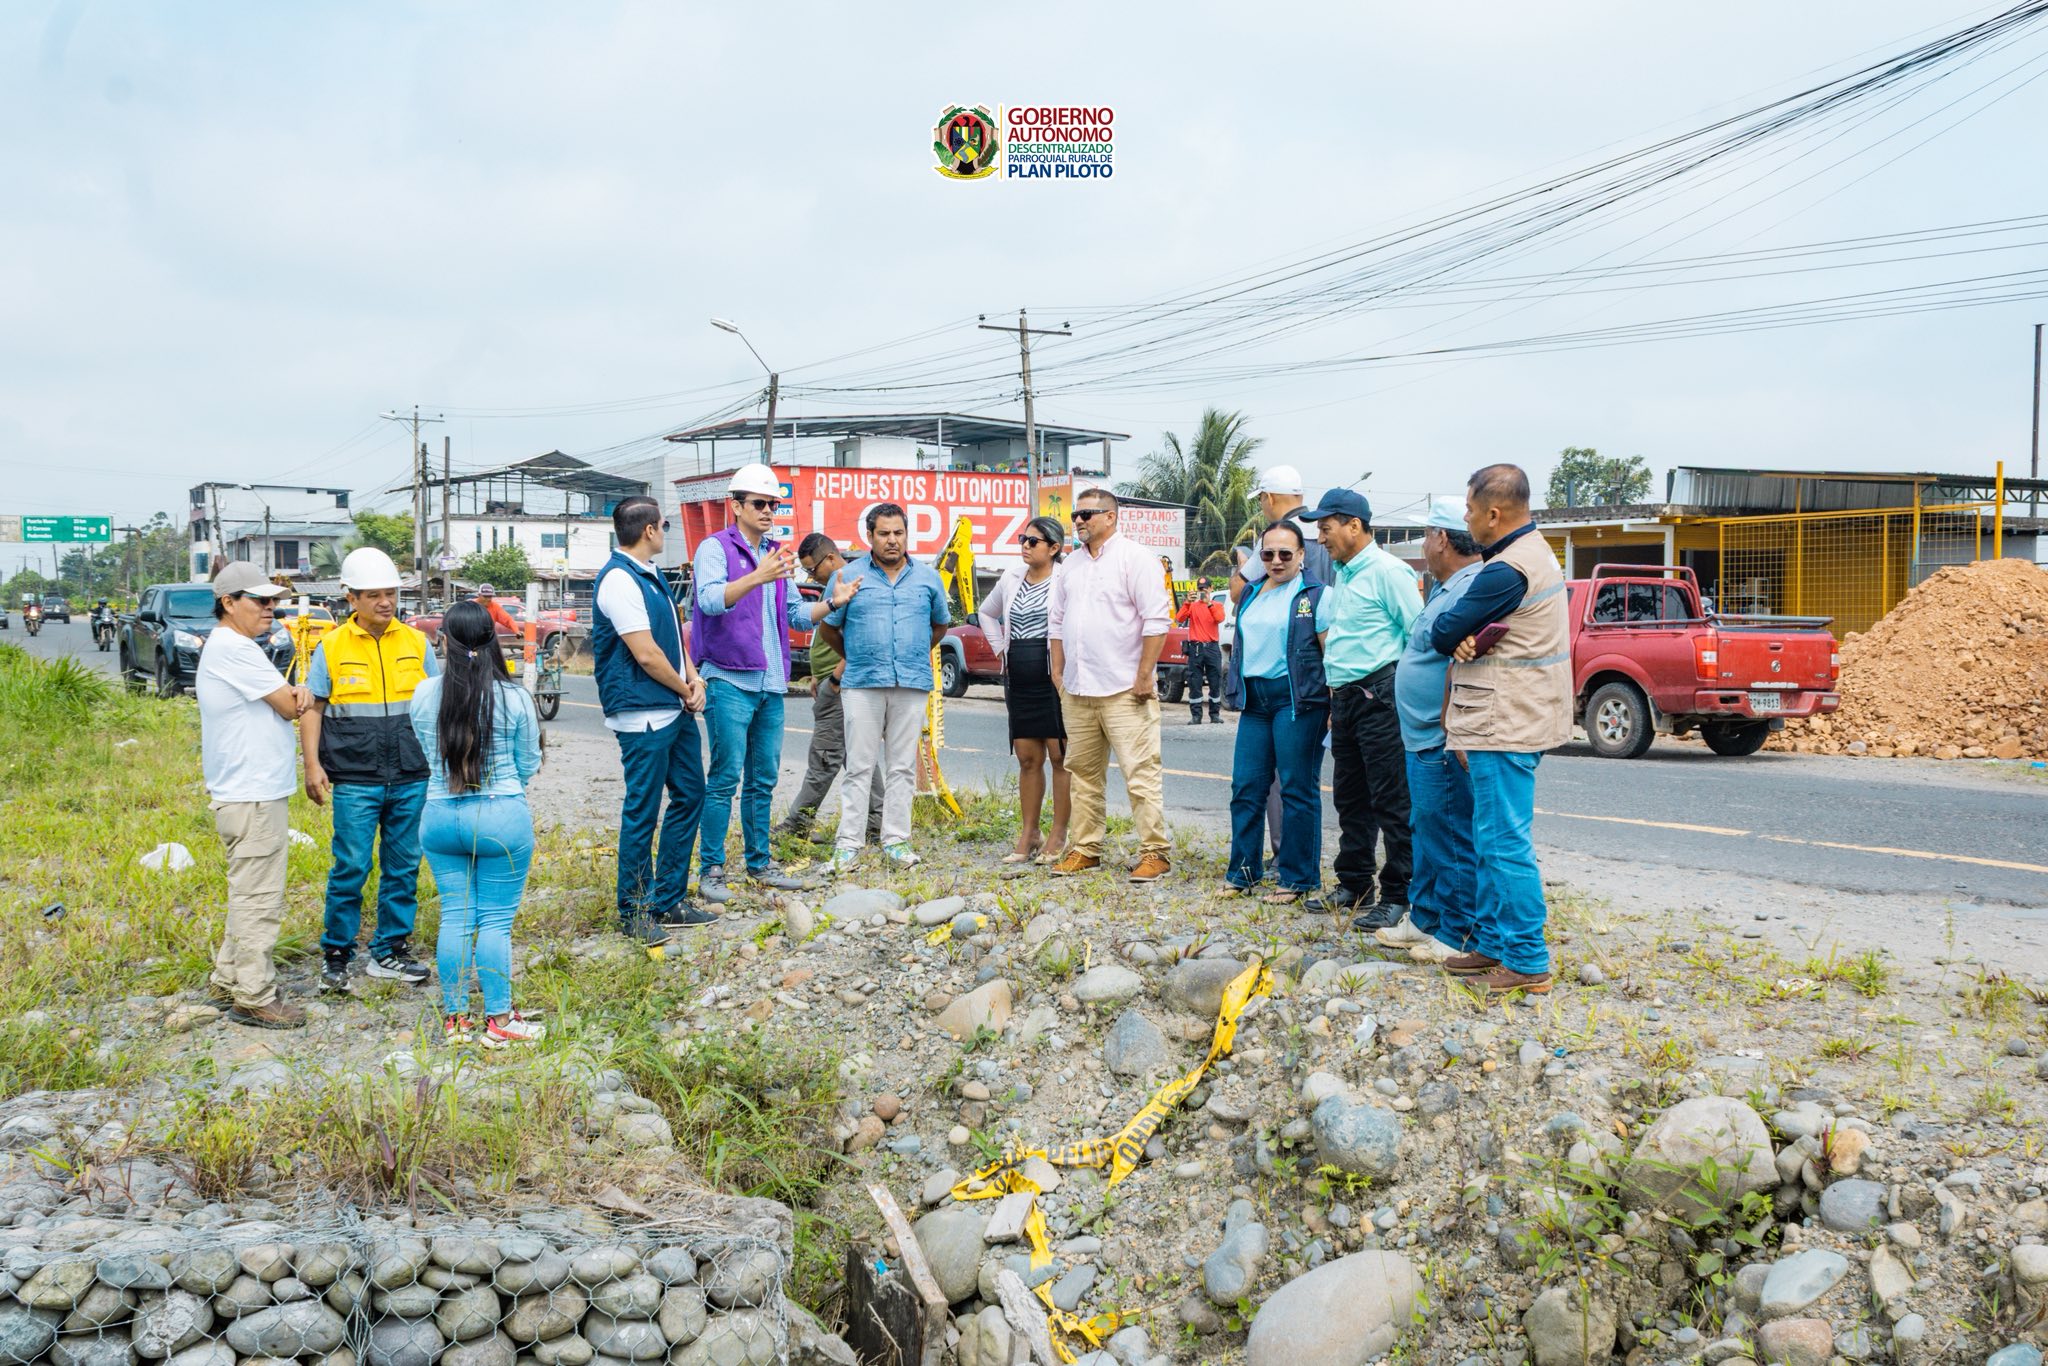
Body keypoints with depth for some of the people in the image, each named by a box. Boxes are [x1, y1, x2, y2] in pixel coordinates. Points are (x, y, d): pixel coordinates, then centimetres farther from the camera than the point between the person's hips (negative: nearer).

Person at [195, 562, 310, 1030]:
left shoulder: (223, 647, 17)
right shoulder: (233, 648, -17)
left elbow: (282, 701, 15)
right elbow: (290, 707, -16)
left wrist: (294, 693, -8)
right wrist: (302, 696, 6)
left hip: (249, 793, 11)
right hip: (253, 797, -11)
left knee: (249, 895, 19)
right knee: (259, 899, -5)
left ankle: (228, 981, 28)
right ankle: (254, 998, 1)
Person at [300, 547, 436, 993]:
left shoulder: (416, 642, 7)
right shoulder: (332, 647, 1)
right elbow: (312, 709, 4)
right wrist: (312, 765, -5)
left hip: (411, 780, 3)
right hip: (355, 781, -3)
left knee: (403, 867, 8)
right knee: (350, 867, -1)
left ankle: (391, 951, 19)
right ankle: (335, 954, 12)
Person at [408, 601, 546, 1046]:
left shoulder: (423, 696, -2)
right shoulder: (513, 698, -10)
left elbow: (429, 755, 11)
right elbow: (529, 766, 1)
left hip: (440, 815, 3)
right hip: (502, 817, -3)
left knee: (454, 917, 11)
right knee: (496, 921, 3)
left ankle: (455, 1018, 18)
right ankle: (499, 1020, 9)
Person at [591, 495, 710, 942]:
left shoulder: (651, 574, 14)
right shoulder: (619, 580, -17)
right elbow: (646, 654, -20)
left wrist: (694, 678, 2)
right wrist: (684, 688, -6)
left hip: (676, 710, 10)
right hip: (643, 716, -10)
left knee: (689, 796, 14)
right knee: (642, 813, -2)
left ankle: (669, 903, 24)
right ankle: (634, 914, 10)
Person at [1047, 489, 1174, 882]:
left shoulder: (1133, 557, -6)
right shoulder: (1071, 565, 16)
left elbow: (1156, 620, -11)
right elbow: (1056, 621, 21)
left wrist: (1144, 675, -14)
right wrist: (1058, 672, 13)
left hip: (1124, 690, -7)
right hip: (1077, 690, 7)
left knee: (1141, 773, -7)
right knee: (1083, 773, 11)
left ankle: (1154, 853, -3)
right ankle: (1085, 849, 19)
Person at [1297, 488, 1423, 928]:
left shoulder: (1387, 571, -11)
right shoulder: (1342, 575, 18)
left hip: (1379, 697, -10)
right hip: (1346, 696, 10)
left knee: (1391, 802, -5)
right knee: (1350, 800, 16)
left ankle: (1397, 896, 0)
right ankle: (1354, 884, 26)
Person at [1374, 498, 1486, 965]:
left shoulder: (1471, 591, -19)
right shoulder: (1448, 588, 16)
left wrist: (1447, 728, -25)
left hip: (1443, 745, -11)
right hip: (1424, 740, 11)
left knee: (1452, 839, -3)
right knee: (1426, 833, 19)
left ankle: (1458, 936, 6)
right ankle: (1424, 920, 30)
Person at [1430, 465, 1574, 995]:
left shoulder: (1507, 570, -21)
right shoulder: (1535, 550, 14)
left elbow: (1442, 634, -14)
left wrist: (1456, 637, 9)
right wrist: (1466, 640, -8)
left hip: (1505, 725, -11)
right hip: (1513, 719, 11)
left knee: (1505, 843, -6)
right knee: (1491, 839, 17)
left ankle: (1528, 964, 0)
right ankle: (1493, 943, 25)